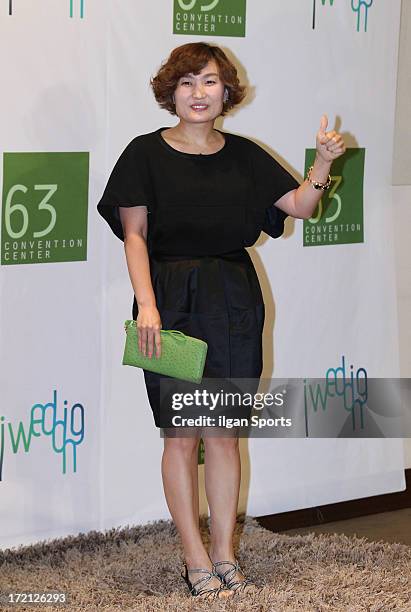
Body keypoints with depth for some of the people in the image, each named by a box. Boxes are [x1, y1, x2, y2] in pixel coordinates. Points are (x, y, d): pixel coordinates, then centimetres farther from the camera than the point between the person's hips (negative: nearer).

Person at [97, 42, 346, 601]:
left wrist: (323, 164, -9)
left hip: (234, 302, 3)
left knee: (225, 431, 7)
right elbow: (135, 235, -6)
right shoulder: (147, 153, -1)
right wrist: (147, 305, -17)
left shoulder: (243, 155, 10)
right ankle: (197, 562, 9)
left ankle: (224, 555, 16)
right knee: (182, 435, 0)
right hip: (172, 299, -3)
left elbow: (300, 206, 9)